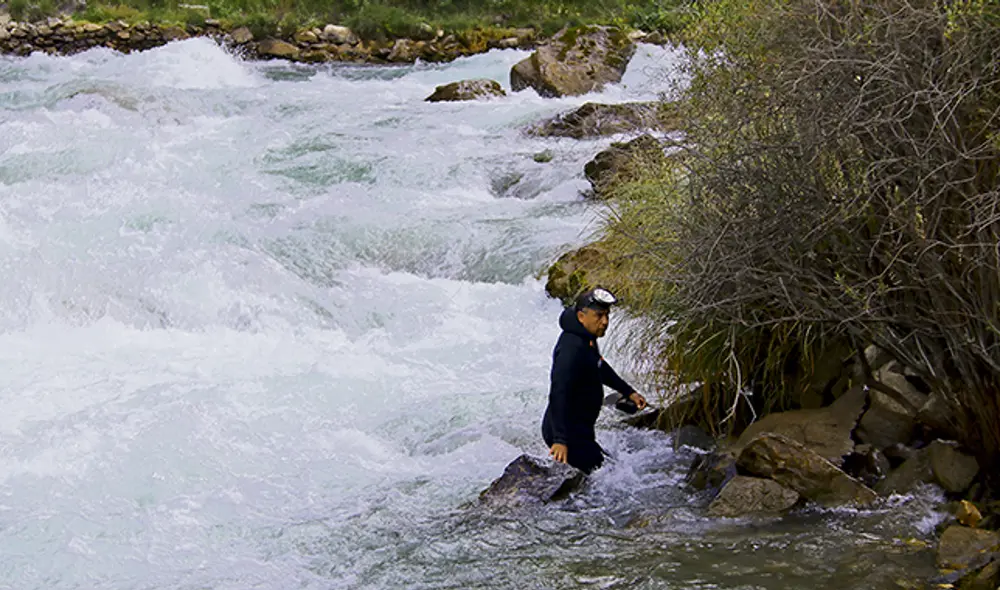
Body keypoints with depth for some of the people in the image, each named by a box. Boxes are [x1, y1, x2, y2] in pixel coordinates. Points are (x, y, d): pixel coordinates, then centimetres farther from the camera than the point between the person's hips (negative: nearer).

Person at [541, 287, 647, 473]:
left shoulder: (586, 337, 7)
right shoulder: (572, 348, -27)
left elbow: (599, 367, 28)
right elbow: (559, 394, -34)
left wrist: (628, 391, 32)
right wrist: (560, 440, -41)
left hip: (580, 429, 11)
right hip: (566, 432, -11)